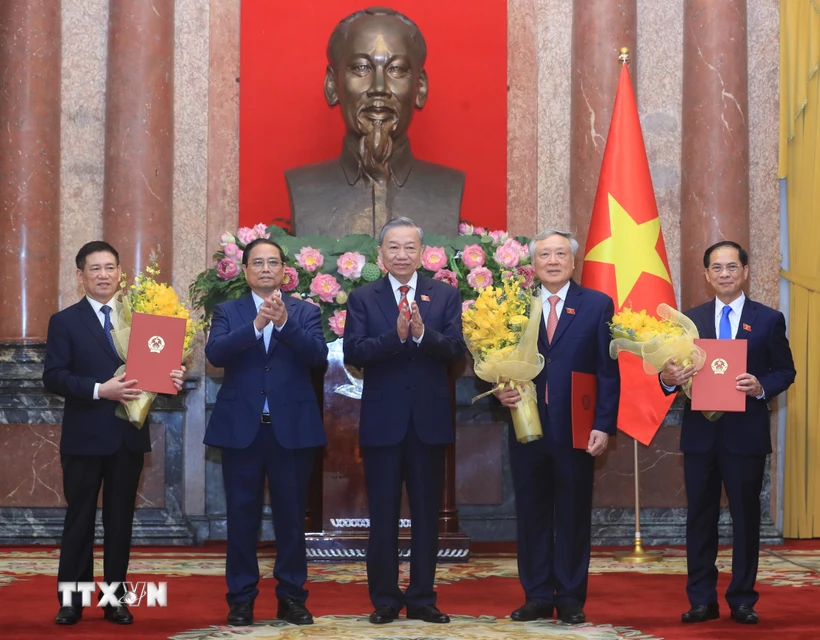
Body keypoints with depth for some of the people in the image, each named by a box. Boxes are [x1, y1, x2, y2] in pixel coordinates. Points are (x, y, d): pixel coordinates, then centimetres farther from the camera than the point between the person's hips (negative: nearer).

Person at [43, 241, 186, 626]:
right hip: (85, 436, -3)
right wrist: (98, 389, -22)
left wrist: (173, 378, -12)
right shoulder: (65, 321, -1)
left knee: (120, 521, 9)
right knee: (80, 520, 3)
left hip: (129, 435, 3)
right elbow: (53, 377, -10)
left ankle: (116, 600, 16)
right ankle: (71, 602, 10)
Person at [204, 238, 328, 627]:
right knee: (242, 516, 3)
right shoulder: (228, 312, 7)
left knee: (291, 516, 5)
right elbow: (215, 354, -11)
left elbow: (319, 355, -9)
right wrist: (256, 324, -23)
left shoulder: (305, 312, 7)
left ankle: (291, 597, 14)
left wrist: (284, 323, -23)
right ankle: (241, 599, 10)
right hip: (241, 428, 0)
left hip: (292, 428, 0)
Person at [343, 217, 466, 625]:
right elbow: (352, 353, -11)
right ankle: (384, 600, 14)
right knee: (383, 515, 5)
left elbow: (456, 349, -8)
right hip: (382, 420, -1)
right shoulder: (362, 298, 2)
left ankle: (422, 599, 16)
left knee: (426, 514, 7)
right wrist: (395, 335, -25)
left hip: (430, 420, 1)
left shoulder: (446, 296, 4)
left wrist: (422, 333, -25)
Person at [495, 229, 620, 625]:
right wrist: (502, 392, -13)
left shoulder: (597, 305, 3)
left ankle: (571, 600, 13)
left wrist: (604, 425, -8)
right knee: (532, 515, 7)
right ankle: (537, 597, 16)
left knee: (574, 516, 5)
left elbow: (608, 371, -1)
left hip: (576, 429, -2)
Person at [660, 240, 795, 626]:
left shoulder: (768, 320, 3)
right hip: (700, 433, 2)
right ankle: (702, 600, 12)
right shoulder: (690, 319, 8)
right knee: (700, 517, 5)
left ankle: (742, 600, 12)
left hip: (745, 433, -2)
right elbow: (678, 370, 7)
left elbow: (785, 372, 2)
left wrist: (761, 387, -17)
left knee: (746, 517, 4)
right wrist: (668, 378, -16)